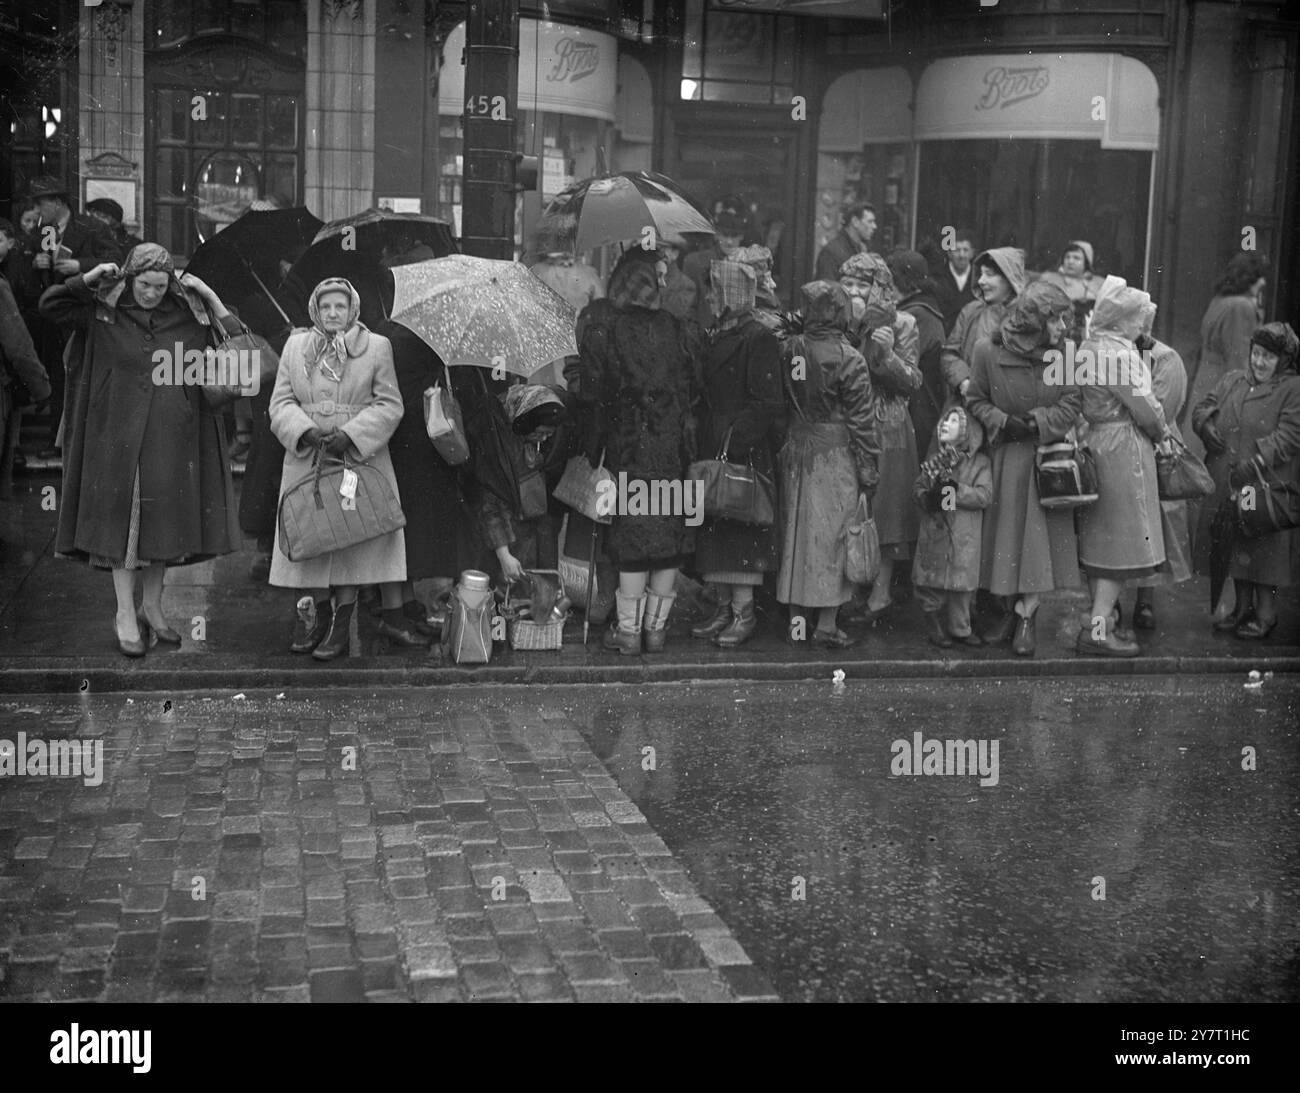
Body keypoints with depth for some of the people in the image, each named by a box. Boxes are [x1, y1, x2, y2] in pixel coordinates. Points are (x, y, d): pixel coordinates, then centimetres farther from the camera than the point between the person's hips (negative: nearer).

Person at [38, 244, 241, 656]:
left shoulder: (188, 318, 2)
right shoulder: (103, 314, 0)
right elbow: (49, 305, 2)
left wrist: (212, 299, -4)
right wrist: (88, 279, -8)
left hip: (171, 437, 2)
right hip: (120, 433, -2)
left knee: (162, 520, 8)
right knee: (121, 517, -1)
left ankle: (152, 608, 21)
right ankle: (125, 615, 5)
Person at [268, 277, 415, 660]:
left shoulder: (376, 347, 4)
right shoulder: (295, 347, 11)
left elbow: (389, 405, -1)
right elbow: (281, 402, 7)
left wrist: (351, 433, -14)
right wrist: (306, 430, -13)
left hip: (362, 459, -2)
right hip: (307, 459, 2)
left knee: (362, 534, -4)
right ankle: (319, 610, 14)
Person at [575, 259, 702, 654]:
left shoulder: (600, 327, -3)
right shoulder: (681, 332, 4)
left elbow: (592, 397, -2)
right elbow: (693, 392, 7)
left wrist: (592, 451, 7)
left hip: (628, 447, -2)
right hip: (674, 448, 2)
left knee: (632, 535, 3)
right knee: (669, 531, 8)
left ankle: (629, 630, 7)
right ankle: (656, 627, 15)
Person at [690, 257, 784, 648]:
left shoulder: (758, 338, -11)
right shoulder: (716, 335, 15)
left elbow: (768, 404, -15)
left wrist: (735, 439, -21)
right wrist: (701, 446, 10)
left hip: (743, 452, -8)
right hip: (712, 447, 9)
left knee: (740, 527, -4)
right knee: (714, 528, 10)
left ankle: (744, 612, 4)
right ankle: (724, 608, 18)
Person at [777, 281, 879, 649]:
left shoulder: (790, 350, -2)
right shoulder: (848, 359, -14)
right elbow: (862, 421, -11)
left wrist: (783, 450, 15)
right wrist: (868, 476, -6)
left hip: (795, 455, 5)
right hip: (835, 457, -4)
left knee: (797, 532, 13)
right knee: (832, 535, 3)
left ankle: (796, 617, 21)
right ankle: (826, 626, 6)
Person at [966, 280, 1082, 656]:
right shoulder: (988, 350, -10)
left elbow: (1072, 403, -3)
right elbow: (976, 401, -1)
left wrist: (1037, 422, -16)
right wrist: (1004, 422, -16)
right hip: (1007, 458, 0)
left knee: (1040, 538, -3)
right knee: (1006, 535, 7)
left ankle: (1025, 617, 4)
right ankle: (1010, 611, 21)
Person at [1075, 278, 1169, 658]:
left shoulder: (1089, 346, 10)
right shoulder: (1118, 353, -19)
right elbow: (1145, 409, -17)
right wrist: (1162, 434, 3)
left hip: (1096, 442, 9)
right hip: (1123, 447, -9)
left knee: (1100, 538, 15)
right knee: (1122, 541, -3)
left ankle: (1101, 616, 23)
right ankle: (1097, 629, -2)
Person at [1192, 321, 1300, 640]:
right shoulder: (1232, 381, 12)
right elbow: (1204, 406, 14)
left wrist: (1257, 461, -24)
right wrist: (1206, 424, -9)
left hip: (1266, 485, -6)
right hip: (1227, 485, 6)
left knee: (1263, 551, -1)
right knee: (1235, 547, 13)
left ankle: (1266, 614, 12)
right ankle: (1243, 608, 26)